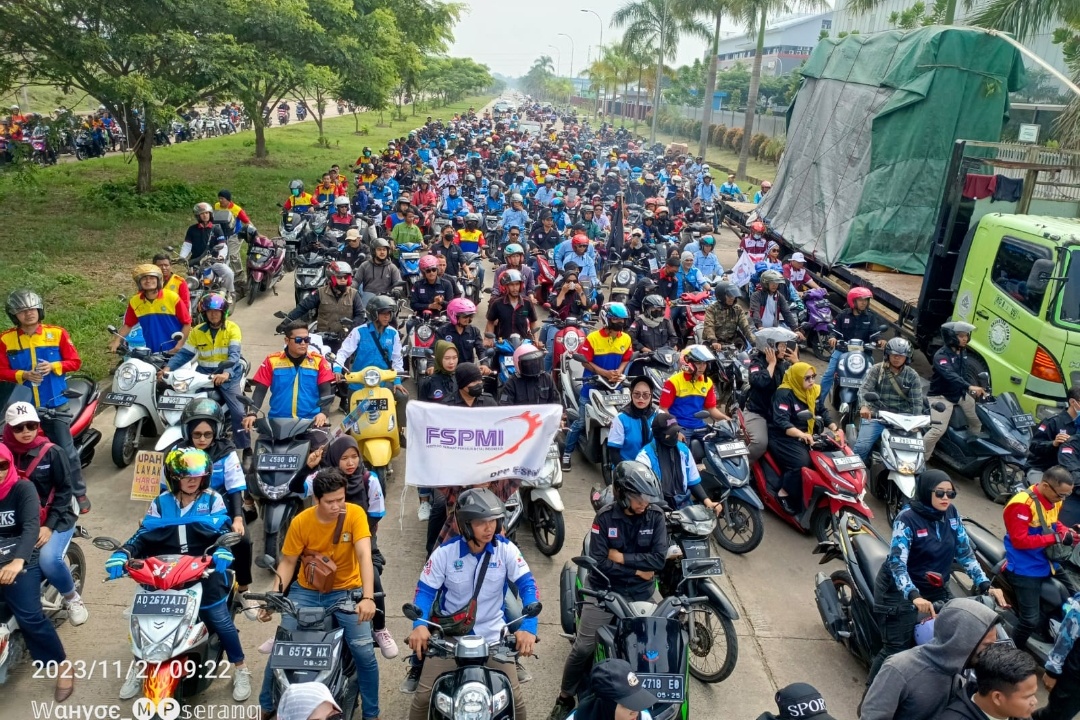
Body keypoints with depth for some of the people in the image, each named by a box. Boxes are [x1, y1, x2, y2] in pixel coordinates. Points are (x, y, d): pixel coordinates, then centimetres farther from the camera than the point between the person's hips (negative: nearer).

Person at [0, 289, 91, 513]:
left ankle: (79, 493, 12)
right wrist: (23, 375, -18)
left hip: (56, 403, -1)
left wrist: (53, 366, -17)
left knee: (67, 451, 2)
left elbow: (75, 361, 0)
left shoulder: (57, 333, -3)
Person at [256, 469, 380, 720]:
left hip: (346, 591, -2)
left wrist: (368, 597, -39)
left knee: (364, 650, -14)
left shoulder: (355, 514, -17)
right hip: (307, 591, 2)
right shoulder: (300, 522, -11)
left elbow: (364, 556, -27)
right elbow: (288, 562, -1)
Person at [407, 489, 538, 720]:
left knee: (514, 699, -4)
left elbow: (527, 585, -13)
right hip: (448, 636, 0)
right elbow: (425, 590, -9)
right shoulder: (445, 552, -11)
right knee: (423, 697, -5)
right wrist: (419, 624, -29)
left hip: (492, 637, 1)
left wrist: (528, 627, -29)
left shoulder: (506, 549, -10)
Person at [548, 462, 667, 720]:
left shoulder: (656, 517, -7)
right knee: (583, 647, -5)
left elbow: (659, 559, -16)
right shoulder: (605, 518, -12)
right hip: (605, 590, -2)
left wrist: (620, 557, -16)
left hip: (643, 591, 2)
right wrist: (637, 570, -15)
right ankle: (565, 699, 17)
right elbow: (598, 563, -17)